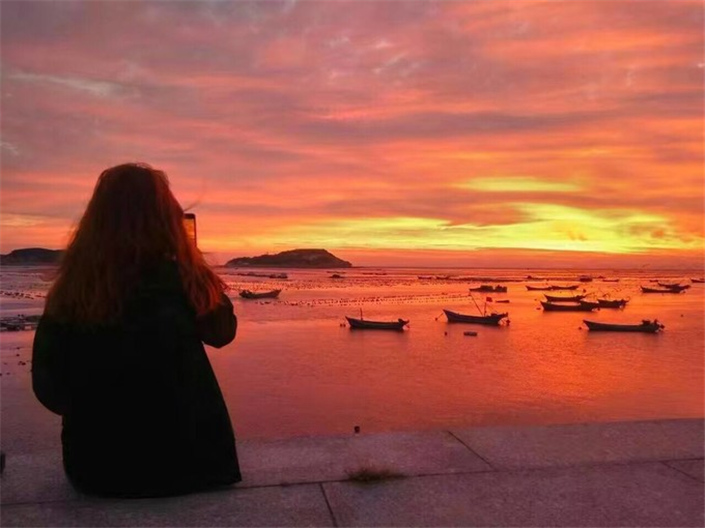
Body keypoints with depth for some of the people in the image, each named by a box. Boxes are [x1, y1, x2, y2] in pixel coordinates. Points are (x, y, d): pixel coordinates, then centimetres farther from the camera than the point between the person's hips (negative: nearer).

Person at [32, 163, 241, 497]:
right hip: (186, 461, -2)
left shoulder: (67, 292, -10)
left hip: (93, 467, 3)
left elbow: (49, 389, -2)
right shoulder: (180, 281, -17)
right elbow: (222, 332, 2)